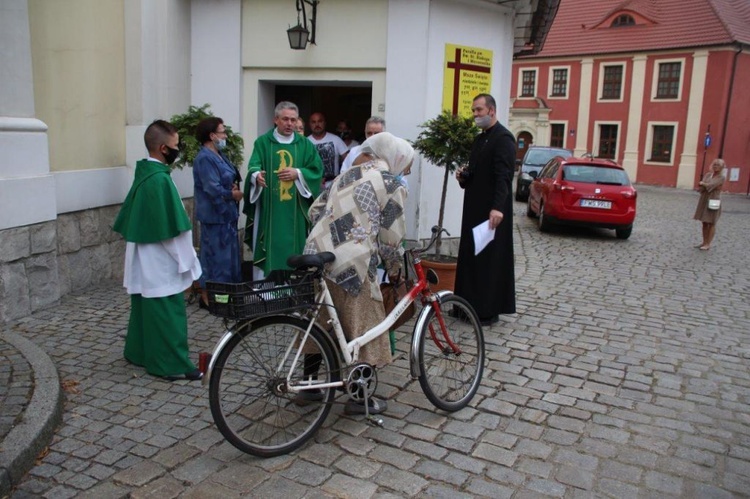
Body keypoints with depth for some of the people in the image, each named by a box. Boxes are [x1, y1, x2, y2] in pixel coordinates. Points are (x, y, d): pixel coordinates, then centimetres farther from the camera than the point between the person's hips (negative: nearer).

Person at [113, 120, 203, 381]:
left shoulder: (144, 174, 7)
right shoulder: (159, 179, -21)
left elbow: (130, 215, 16)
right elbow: (170, 230, -21)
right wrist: (186, 260, -13)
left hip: (144, 257, 9)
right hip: (160, 260, -9)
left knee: (146, 307, 19)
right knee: (167, 312, -2)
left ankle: (139, 352, 31)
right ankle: (172, 365, 5)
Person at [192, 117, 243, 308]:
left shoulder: (218, 155, 13)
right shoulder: (205, 159, -17)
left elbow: (228, 180, 19)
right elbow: (213, 189, -23)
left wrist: (235, 188, -2)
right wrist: (233, 194, -10)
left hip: (226, 214, 10)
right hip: (215, 215, -10)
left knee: (228, 254, 15)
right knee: (215, 255, -3)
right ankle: (208, 295, 7)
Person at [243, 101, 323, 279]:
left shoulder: (305, 144, 9)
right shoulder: (262, 142, 3)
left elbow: (317, 170, 4)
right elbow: (253, 166, -10)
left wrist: (298, 173, -12)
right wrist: (256, 175, -32)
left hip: (295, 211, 2)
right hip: (269, 209, -2)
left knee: (294, 248, 6)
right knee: (268, 249, 0)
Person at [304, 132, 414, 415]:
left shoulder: (347, 176, 20)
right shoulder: (391, 185, 1)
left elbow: (315, 210, 18)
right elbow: (392, 236, 1)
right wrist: (394, 267, 16)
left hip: (317, 253, 7)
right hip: (351, 263, -7)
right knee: (363, 329, 8)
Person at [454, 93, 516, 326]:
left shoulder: (503, 138, -11)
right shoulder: (479, 139, 17)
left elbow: (503, 176, -22)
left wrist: (497, 207, -31)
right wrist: (464, 177, 4)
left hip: (491, 211, -9)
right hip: (474, 208, 9)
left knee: (489, 258, -2)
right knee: (470, 256, 11)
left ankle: (489, 310, 7)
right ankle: (470, 304, 20)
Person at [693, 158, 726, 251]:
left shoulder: (722, 177, -6)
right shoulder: (708, 175, 10)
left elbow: (710, 185, -16)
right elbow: (700, 188, 1)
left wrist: (702, 184, 0)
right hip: (704, 200, 5)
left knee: (711, 224, 0)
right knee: (704, 223, 9)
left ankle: (708, 244, 3)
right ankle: (704, 242, 17)